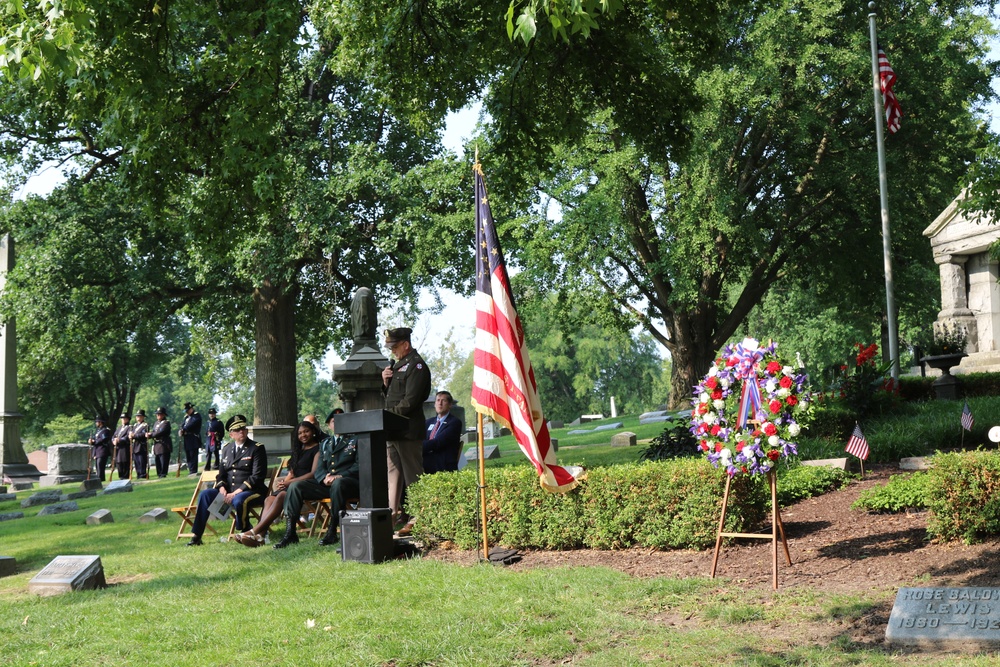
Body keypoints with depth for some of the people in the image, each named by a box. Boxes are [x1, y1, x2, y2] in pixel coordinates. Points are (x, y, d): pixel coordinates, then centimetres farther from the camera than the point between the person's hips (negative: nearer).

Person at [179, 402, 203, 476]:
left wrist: (184, 430, -14)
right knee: (188, 456, 7)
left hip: (193, 440, -8)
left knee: (193, 455, -9)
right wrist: (181, 430, -10)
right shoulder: (186, 417, 23)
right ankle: (191, 471, 10)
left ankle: (193, 471, -9)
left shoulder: (196, 416, -1)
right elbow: (183, 425, 12)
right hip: (186, 440, 8)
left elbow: (192, 424, -15)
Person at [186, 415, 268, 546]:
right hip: (228, 491, 6)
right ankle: (196, 536, -13)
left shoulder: (257, 448, -4)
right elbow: (221, 473, 16)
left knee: (239, 500, -37)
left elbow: (257, 476, -12)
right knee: (205, 495, -15)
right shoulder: (227, 448, 15)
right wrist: (222, 489, -8)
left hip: (251, 491, -6)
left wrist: (236, 493, -18)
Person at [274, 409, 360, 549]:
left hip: (348, 481, -5)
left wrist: (340, 476, -17)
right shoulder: (325, 443, 25)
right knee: (295, 487, -15)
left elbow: (360, 465, -1)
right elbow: (319, 468, 16)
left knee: (337, 484, -41)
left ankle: (332, 532, -33)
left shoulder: (355, 440, 12)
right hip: (326, 483, 5)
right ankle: (290, 534, -19)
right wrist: (324, 478, -9)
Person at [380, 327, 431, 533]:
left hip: (408, 429, -9)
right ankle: (393, 514, 18)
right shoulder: (397, 365, 19)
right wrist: (385, 383, 5)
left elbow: (410, 401, -17)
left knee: (412, 475, -5)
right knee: (393, 472, 12)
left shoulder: (416, 365, -9)